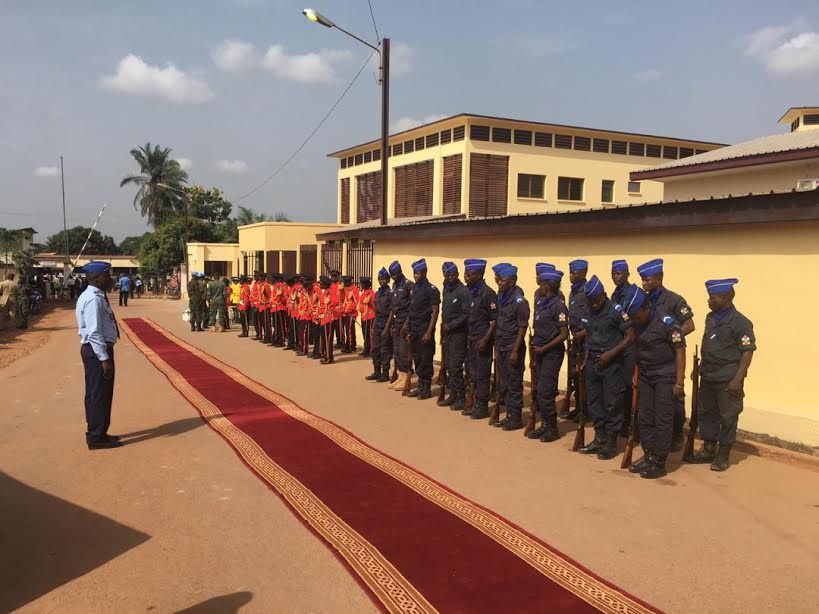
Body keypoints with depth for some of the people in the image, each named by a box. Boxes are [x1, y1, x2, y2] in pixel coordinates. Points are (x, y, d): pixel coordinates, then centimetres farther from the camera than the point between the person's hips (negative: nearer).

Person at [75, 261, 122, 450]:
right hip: (98, 350, -10)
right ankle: (97, 438, 5)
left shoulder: (92, 296, 12)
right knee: (99, 394, -3)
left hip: (93, 349, 10)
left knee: (96, 394, 17)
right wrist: (104, 358, -23)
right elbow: (94, 332, -23)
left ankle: (96, 433, 29)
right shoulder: (94, 299, -19)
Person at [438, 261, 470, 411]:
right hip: (447, 332, 8)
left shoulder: (463, 291, -12)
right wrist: (444, 327, 12)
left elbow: (466, 314, -16)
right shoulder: (446, 290, 14)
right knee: (449, 366, 10)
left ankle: (461, 398, 0)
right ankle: (453, 395, 18)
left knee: (456, 367, -8)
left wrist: (450, 325, -14)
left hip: (458, 333, -8)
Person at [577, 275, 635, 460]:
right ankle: (599, 440, 23)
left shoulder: (616, 311, -10)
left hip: (611, 363, -6)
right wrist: (585, 357, 8)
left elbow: (630, 337, -11)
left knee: (612, 404, 0)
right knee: (594, 402, 12)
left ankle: (611, 443, 10)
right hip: (592, 362, 7)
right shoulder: (589, 312, 9)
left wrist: (610, 354, -16)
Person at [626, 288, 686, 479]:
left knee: (663, 420, -2)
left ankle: (659, 463, 6)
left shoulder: (666, 323, -18)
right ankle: (648, 457, 20)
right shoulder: (637, 324, 2)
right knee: (644, 417, 10)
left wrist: (679, 383, -16)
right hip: (645, 375, 7)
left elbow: (680, 352, -15)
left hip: (665, 376, -7)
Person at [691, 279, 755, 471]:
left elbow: (747, 352, -15)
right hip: (708, 376, 8)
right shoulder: (710, 318, 10)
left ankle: (723, 456, 14)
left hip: (728, 380, -7)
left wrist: (738, 379, -19)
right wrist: (699, 368, 18)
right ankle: (709, 450, 28)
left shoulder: (740, 322, -14)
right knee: (706, 413, 14)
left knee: (728, 417, 3)